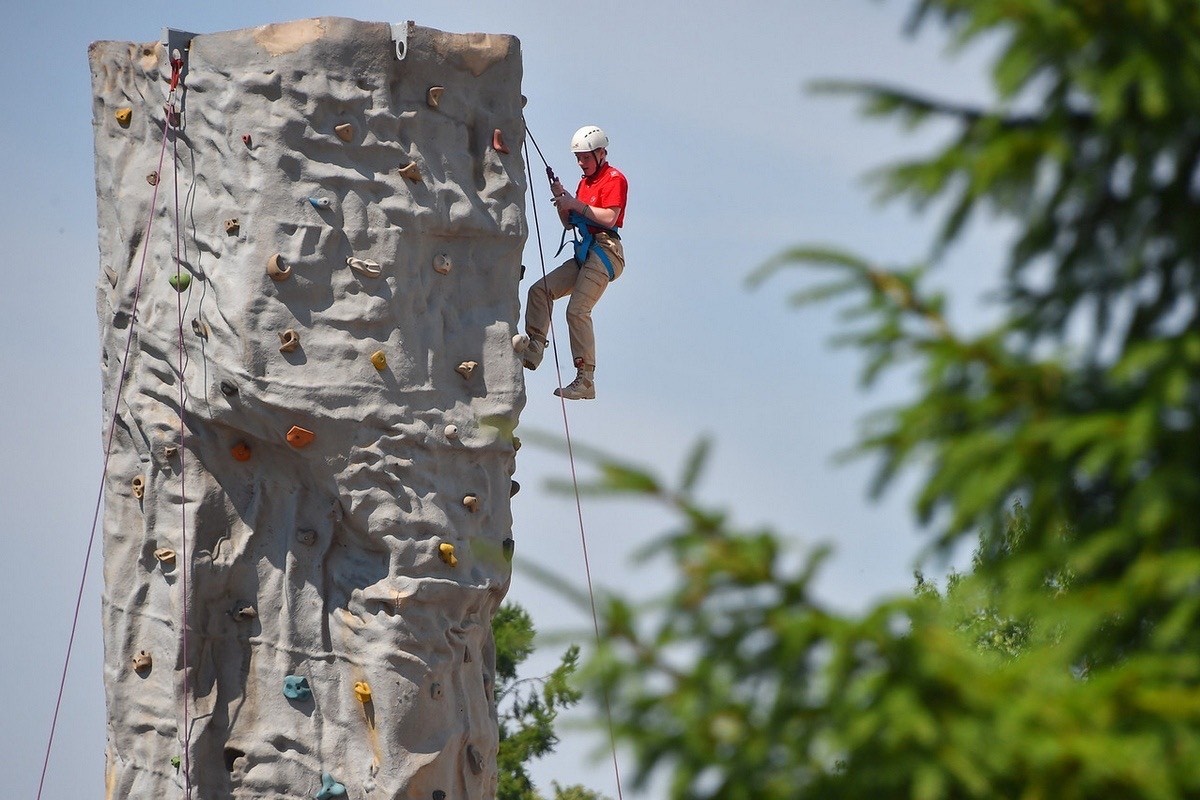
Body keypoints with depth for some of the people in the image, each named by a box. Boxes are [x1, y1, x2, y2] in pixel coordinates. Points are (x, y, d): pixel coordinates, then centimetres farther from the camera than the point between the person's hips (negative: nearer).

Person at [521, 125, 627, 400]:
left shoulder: (614, 179, -4)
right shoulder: (585, 181, 23)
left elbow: (609, 218, -18)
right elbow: (569, 222, 21)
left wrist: (576, 204, -13)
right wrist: (561, 199, 4)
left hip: (604, 251, -10)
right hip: (585, 252, 10)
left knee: (578, 310, -18)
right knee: (540, 291, 0)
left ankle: (586, 381, -18)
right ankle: (533, 351, -4)